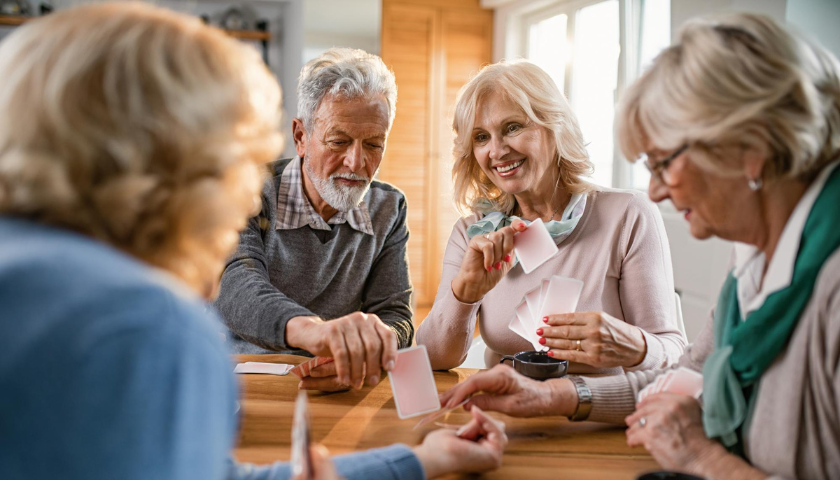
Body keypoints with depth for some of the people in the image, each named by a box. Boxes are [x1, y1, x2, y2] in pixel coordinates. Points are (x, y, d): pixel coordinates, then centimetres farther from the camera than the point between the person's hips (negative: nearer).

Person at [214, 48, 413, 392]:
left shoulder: (387, 210, 5)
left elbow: (394, 316, -3)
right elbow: (234, 286, -26)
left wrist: (358, 354, -27)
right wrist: (311, 328, -47)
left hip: (331, 397, 2)